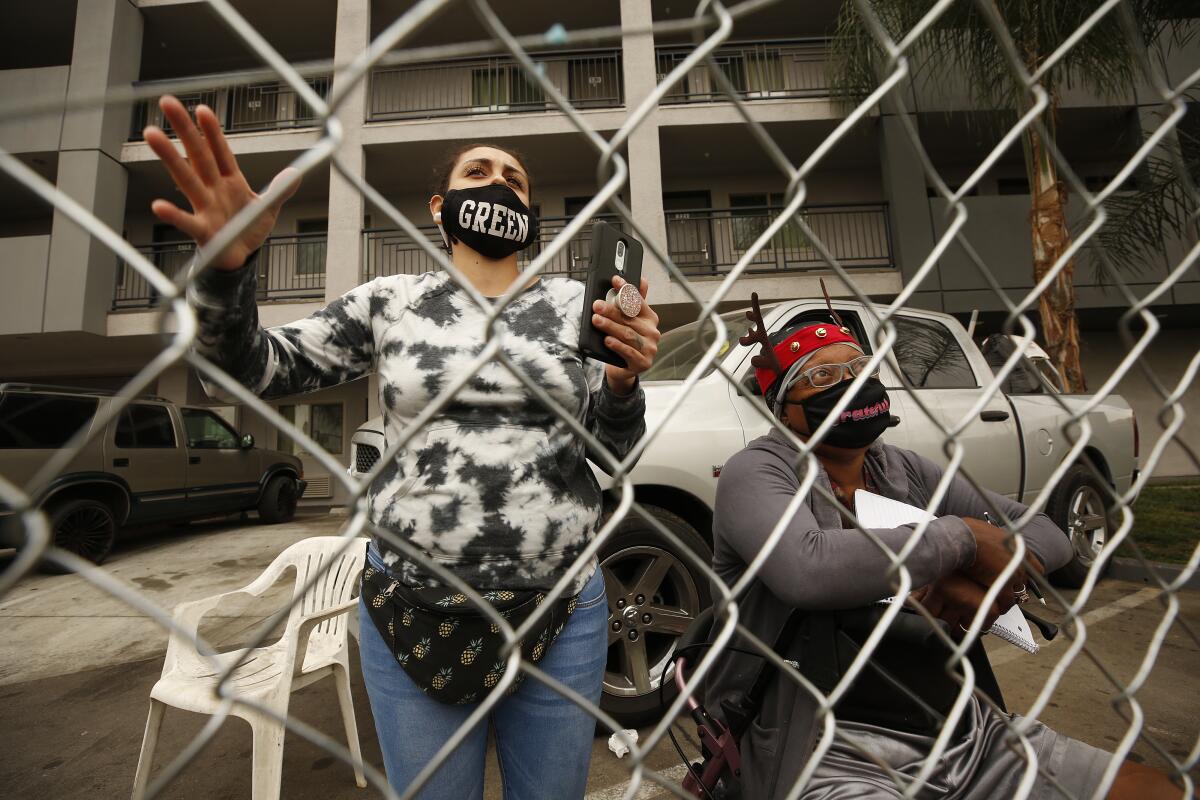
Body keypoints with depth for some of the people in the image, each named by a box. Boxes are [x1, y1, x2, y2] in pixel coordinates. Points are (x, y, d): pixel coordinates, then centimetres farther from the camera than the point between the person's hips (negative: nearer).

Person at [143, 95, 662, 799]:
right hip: (413, 611, 0)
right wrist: (227, 266, -17)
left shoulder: (575, 303, 2)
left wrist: (624, 381, -21)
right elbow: (256, 368, 2)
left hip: (561, 608, 1)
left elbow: (614, 446, 1)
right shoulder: (391, 301, 3)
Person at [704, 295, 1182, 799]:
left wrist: (1003, 575, -11)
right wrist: (963, 536, -17)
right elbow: (806, 569, -30)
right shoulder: (758, 472, -12)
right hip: (838, 754, -6)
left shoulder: (904, 471, 9)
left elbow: (1045, 531, 11)